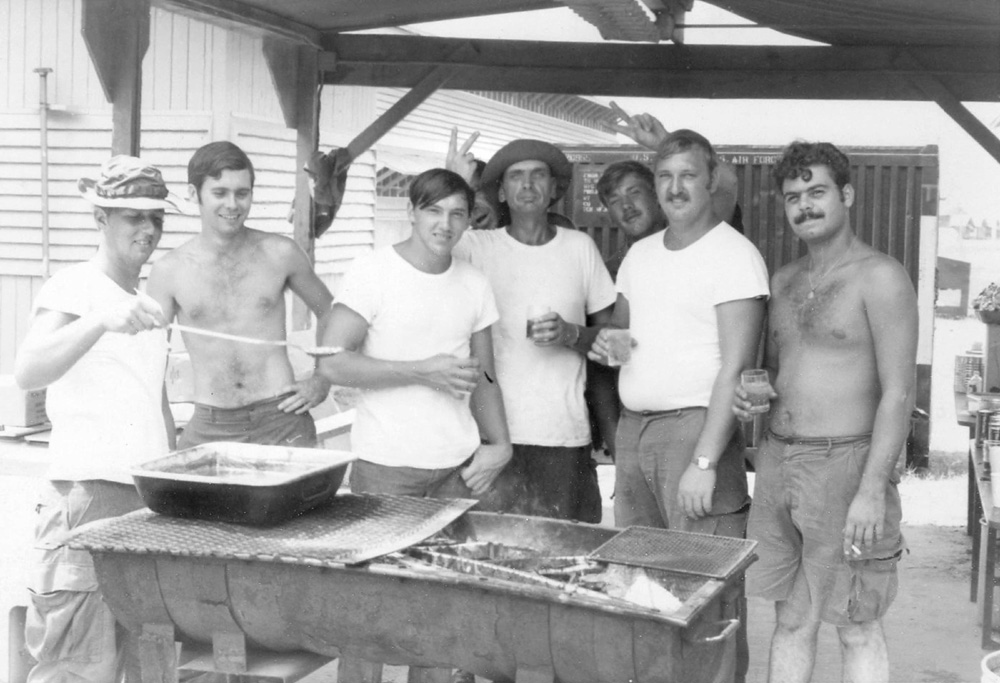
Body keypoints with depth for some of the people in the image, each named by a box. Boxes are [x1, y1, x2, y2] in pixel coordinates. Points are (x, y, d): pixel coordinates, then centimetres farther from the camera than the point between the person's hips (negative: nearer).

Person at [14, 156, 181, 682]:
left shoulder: (151, 303, 18)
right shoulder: (71, 288, -3)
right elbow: (27, 373, -20)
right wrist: (103, 320, -32)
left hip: (151, 500, 7)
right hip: (87, 493, -6)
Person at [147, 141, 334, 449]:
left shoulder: (280, 253, 3)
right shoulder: (169, 270, 1)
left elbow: (329, 311, 18)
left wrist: (323, 378, 8)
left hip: (282, 420, 0)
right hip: (208, 429, 1)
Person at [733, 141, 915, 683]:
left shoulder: (879, 278, -9)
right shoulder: (784, 281, 13)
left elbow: (898, 392, -14)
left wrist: (872, 490, -20)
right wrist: (748, 395, 0)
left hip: (842, 465, -6)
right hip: (777, 460, 7)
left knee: (857, 630, 3)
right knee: (790, 621, 13)